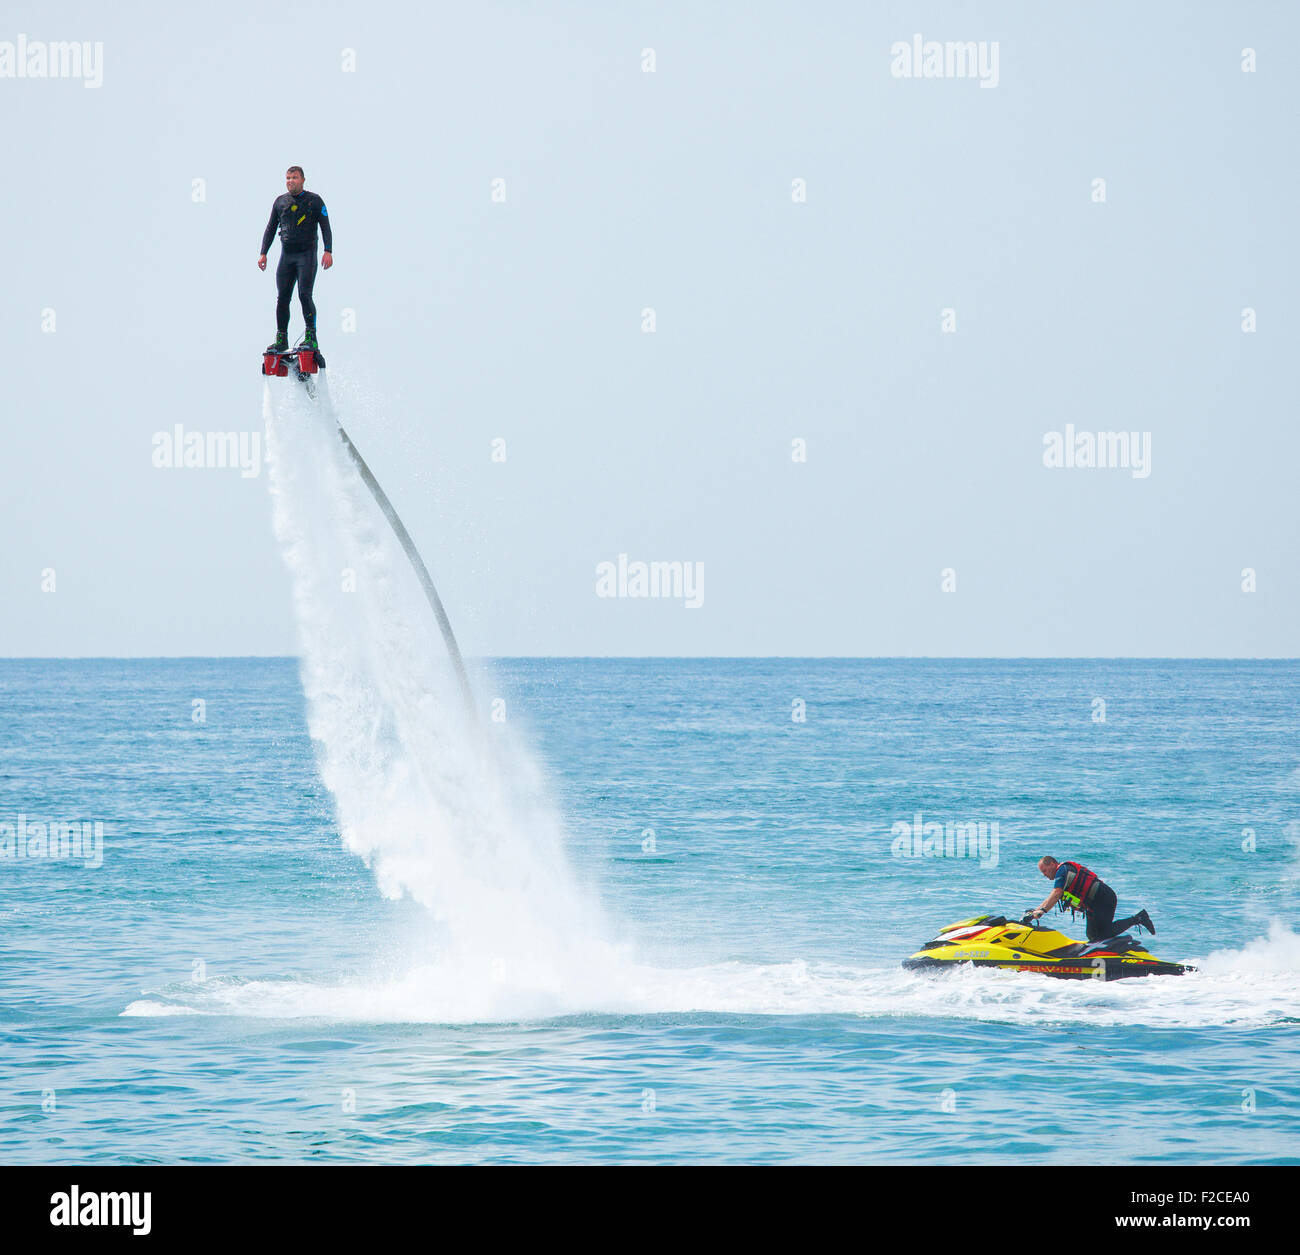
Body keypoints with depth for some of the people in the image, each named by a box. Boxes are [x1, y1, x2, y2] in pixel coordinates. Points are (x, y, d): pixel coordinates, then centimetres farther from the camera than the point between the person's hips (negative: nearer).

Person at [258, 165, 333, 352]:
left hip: (307, 254, -4)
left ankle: (311, 337, -10)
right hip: (287, 256, 4)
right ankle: (281, 339, 6)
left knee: (304, 295, -14)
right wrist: (263, 253, 11)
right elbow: (270, 228, 19)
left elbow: (325, 227, -1)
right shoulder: (280, 202, 13)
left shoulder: (314, 200, 1)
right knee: (282, 298, 0)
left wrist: (328, 251, -13)